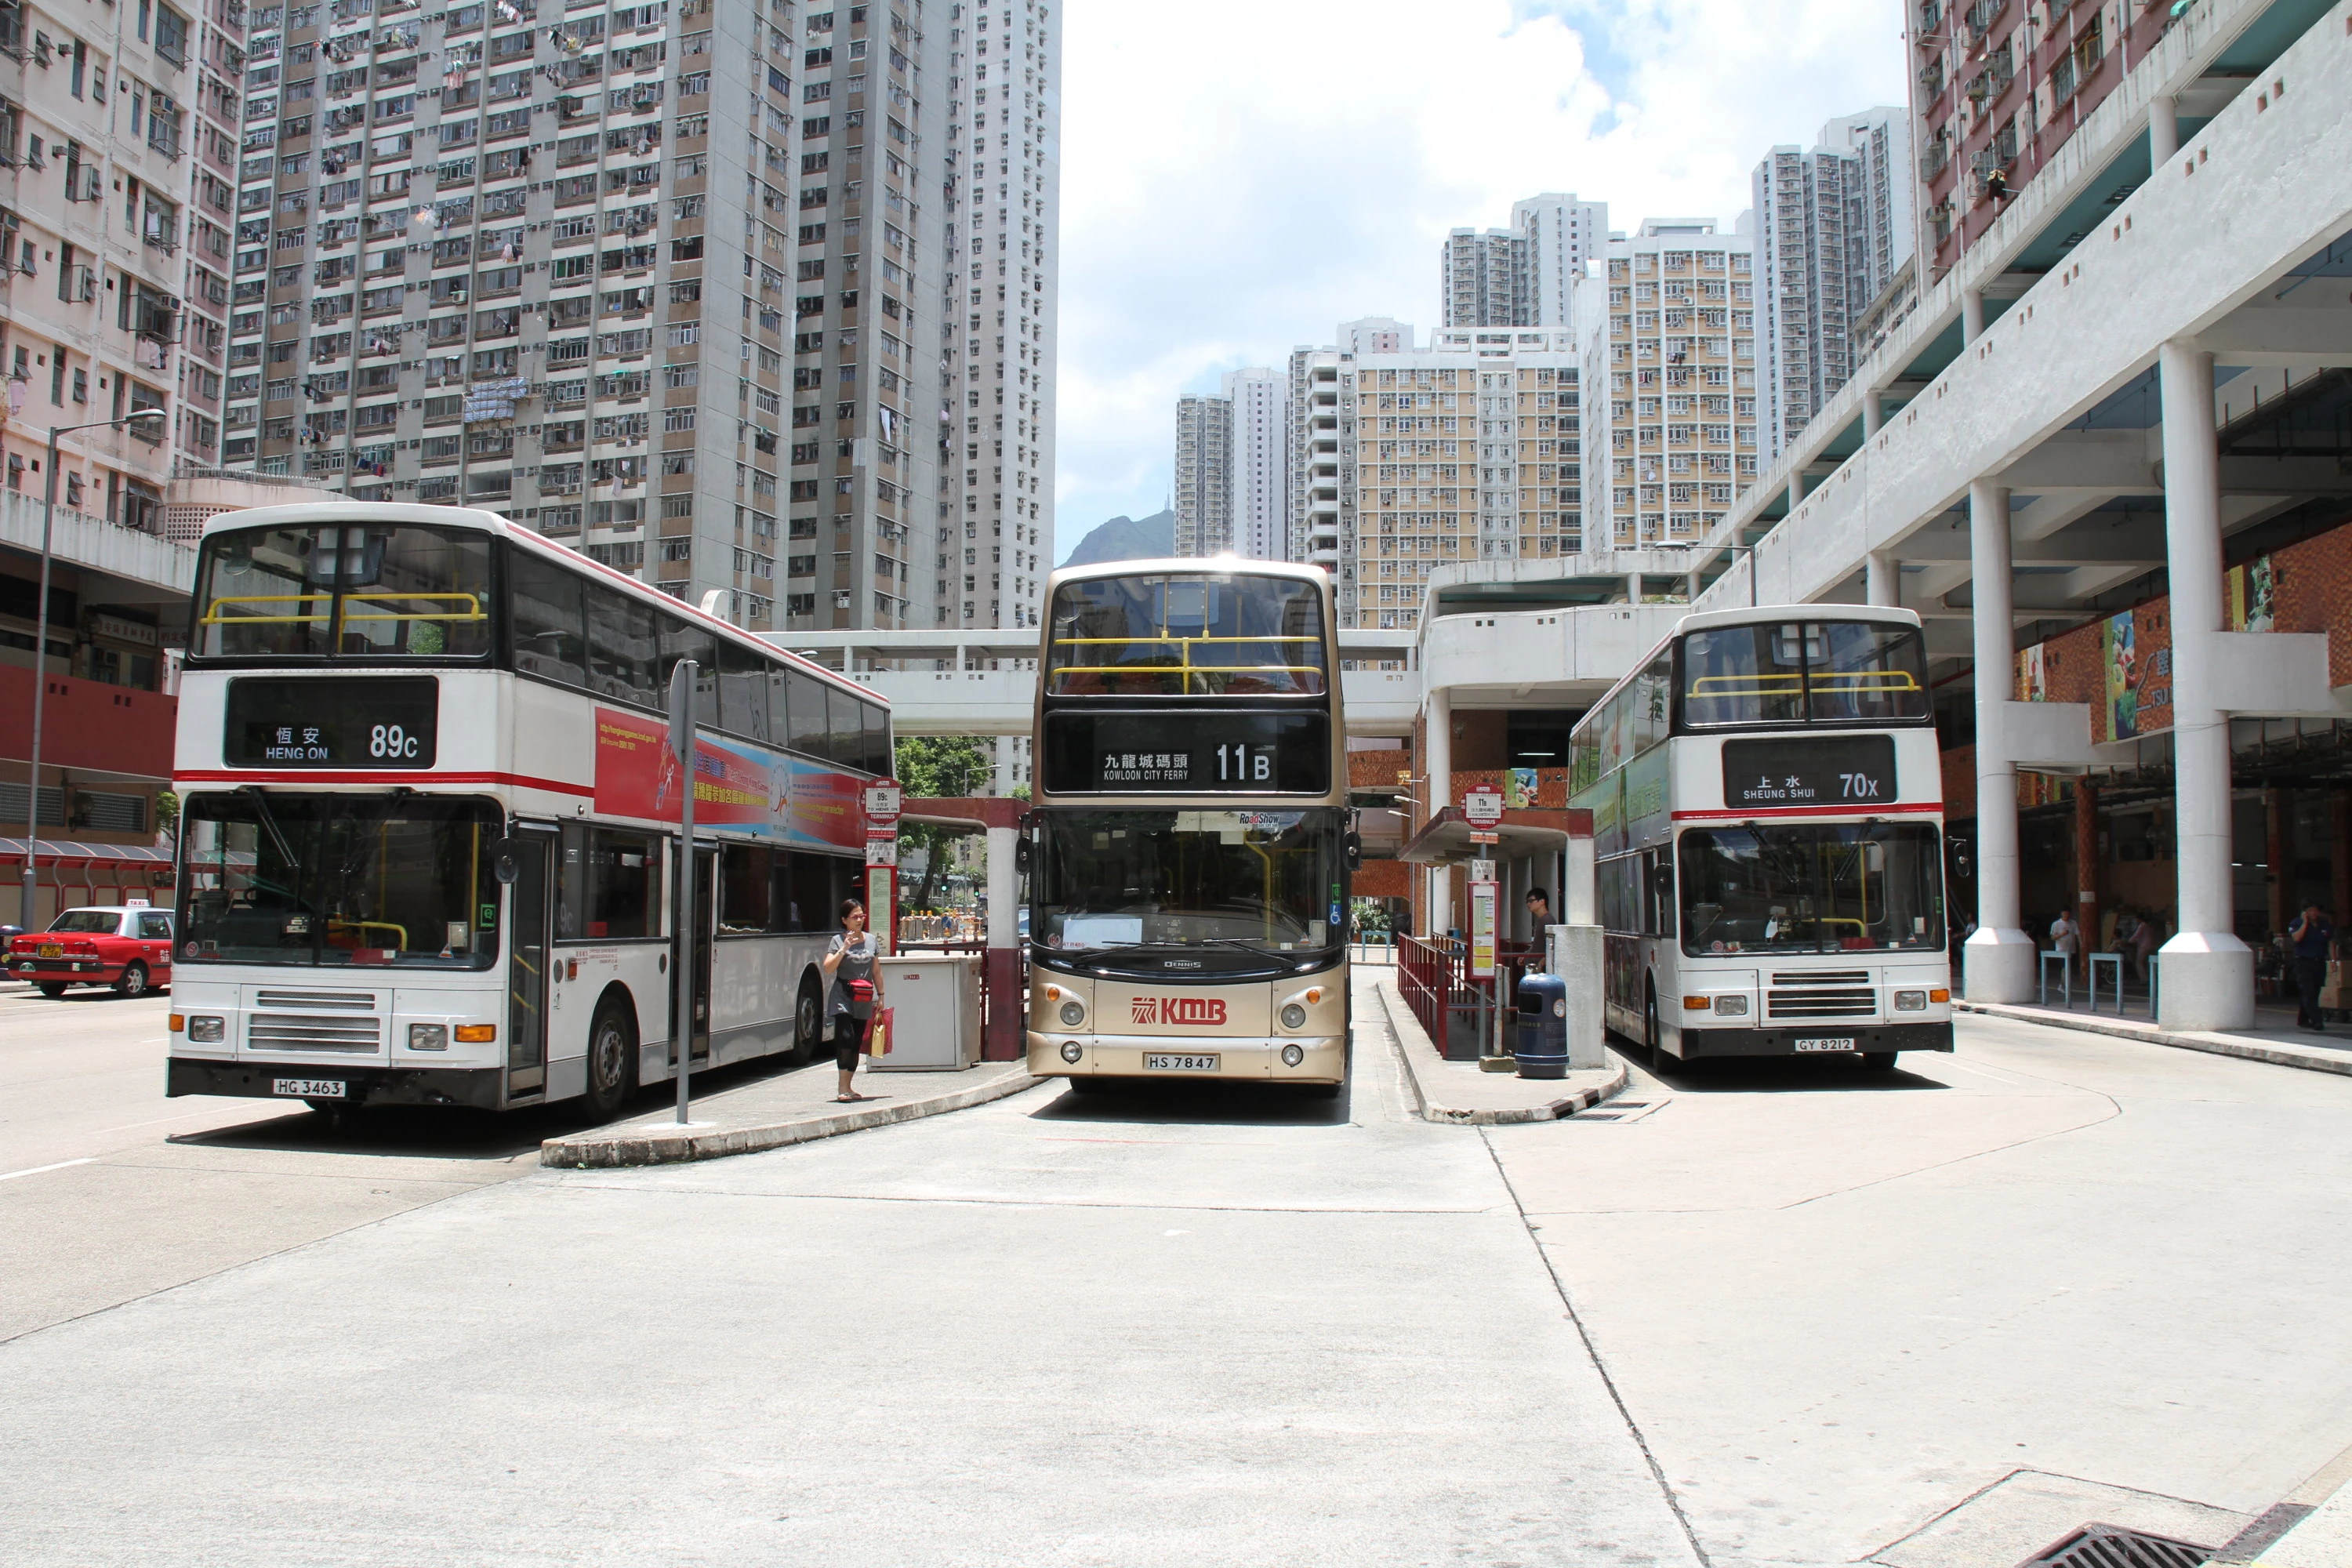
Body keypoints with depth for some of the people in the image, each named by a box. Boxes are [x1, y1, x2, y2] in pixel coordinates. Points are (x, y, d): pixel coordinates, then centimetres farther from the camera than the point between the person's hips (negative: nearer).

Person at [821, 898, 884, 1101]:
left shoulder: (871, 939, 10)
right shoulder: (838, 940, -3)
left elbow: (876, 971, 17)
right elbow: (828, 968, -15)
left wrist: (880, 995, 15)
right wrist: (844, 949, -23)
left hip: (863, 1000, 5)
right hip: (842, 997, -5)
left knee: (857, 1043, 6)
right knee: (845, 1038, -19)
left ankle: (847, 1087, 16)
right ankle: (843, 1088, -18)